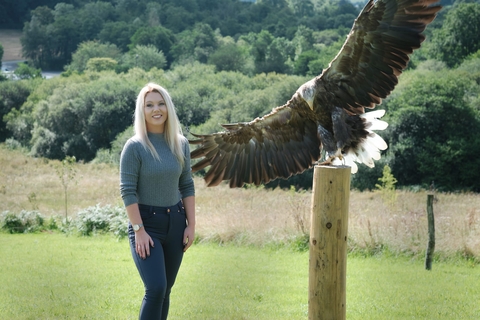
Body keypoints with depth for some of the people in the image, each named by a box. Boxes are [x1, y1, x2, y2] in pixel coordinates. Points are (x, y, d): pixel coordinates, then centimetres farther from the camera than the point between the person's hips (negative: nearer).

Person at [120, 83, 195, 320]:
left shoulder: (180, 144, 5)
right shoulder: (135, 146, -9)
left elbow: (187, 186, 10)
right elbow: (127, 191, -11)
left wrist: (191, 225, 4)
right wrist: (139, 230, -17)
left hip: (175, 222, 5)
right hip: (147, 222, -5)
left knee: (165, 291, 8)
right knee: (156, 289, -15)